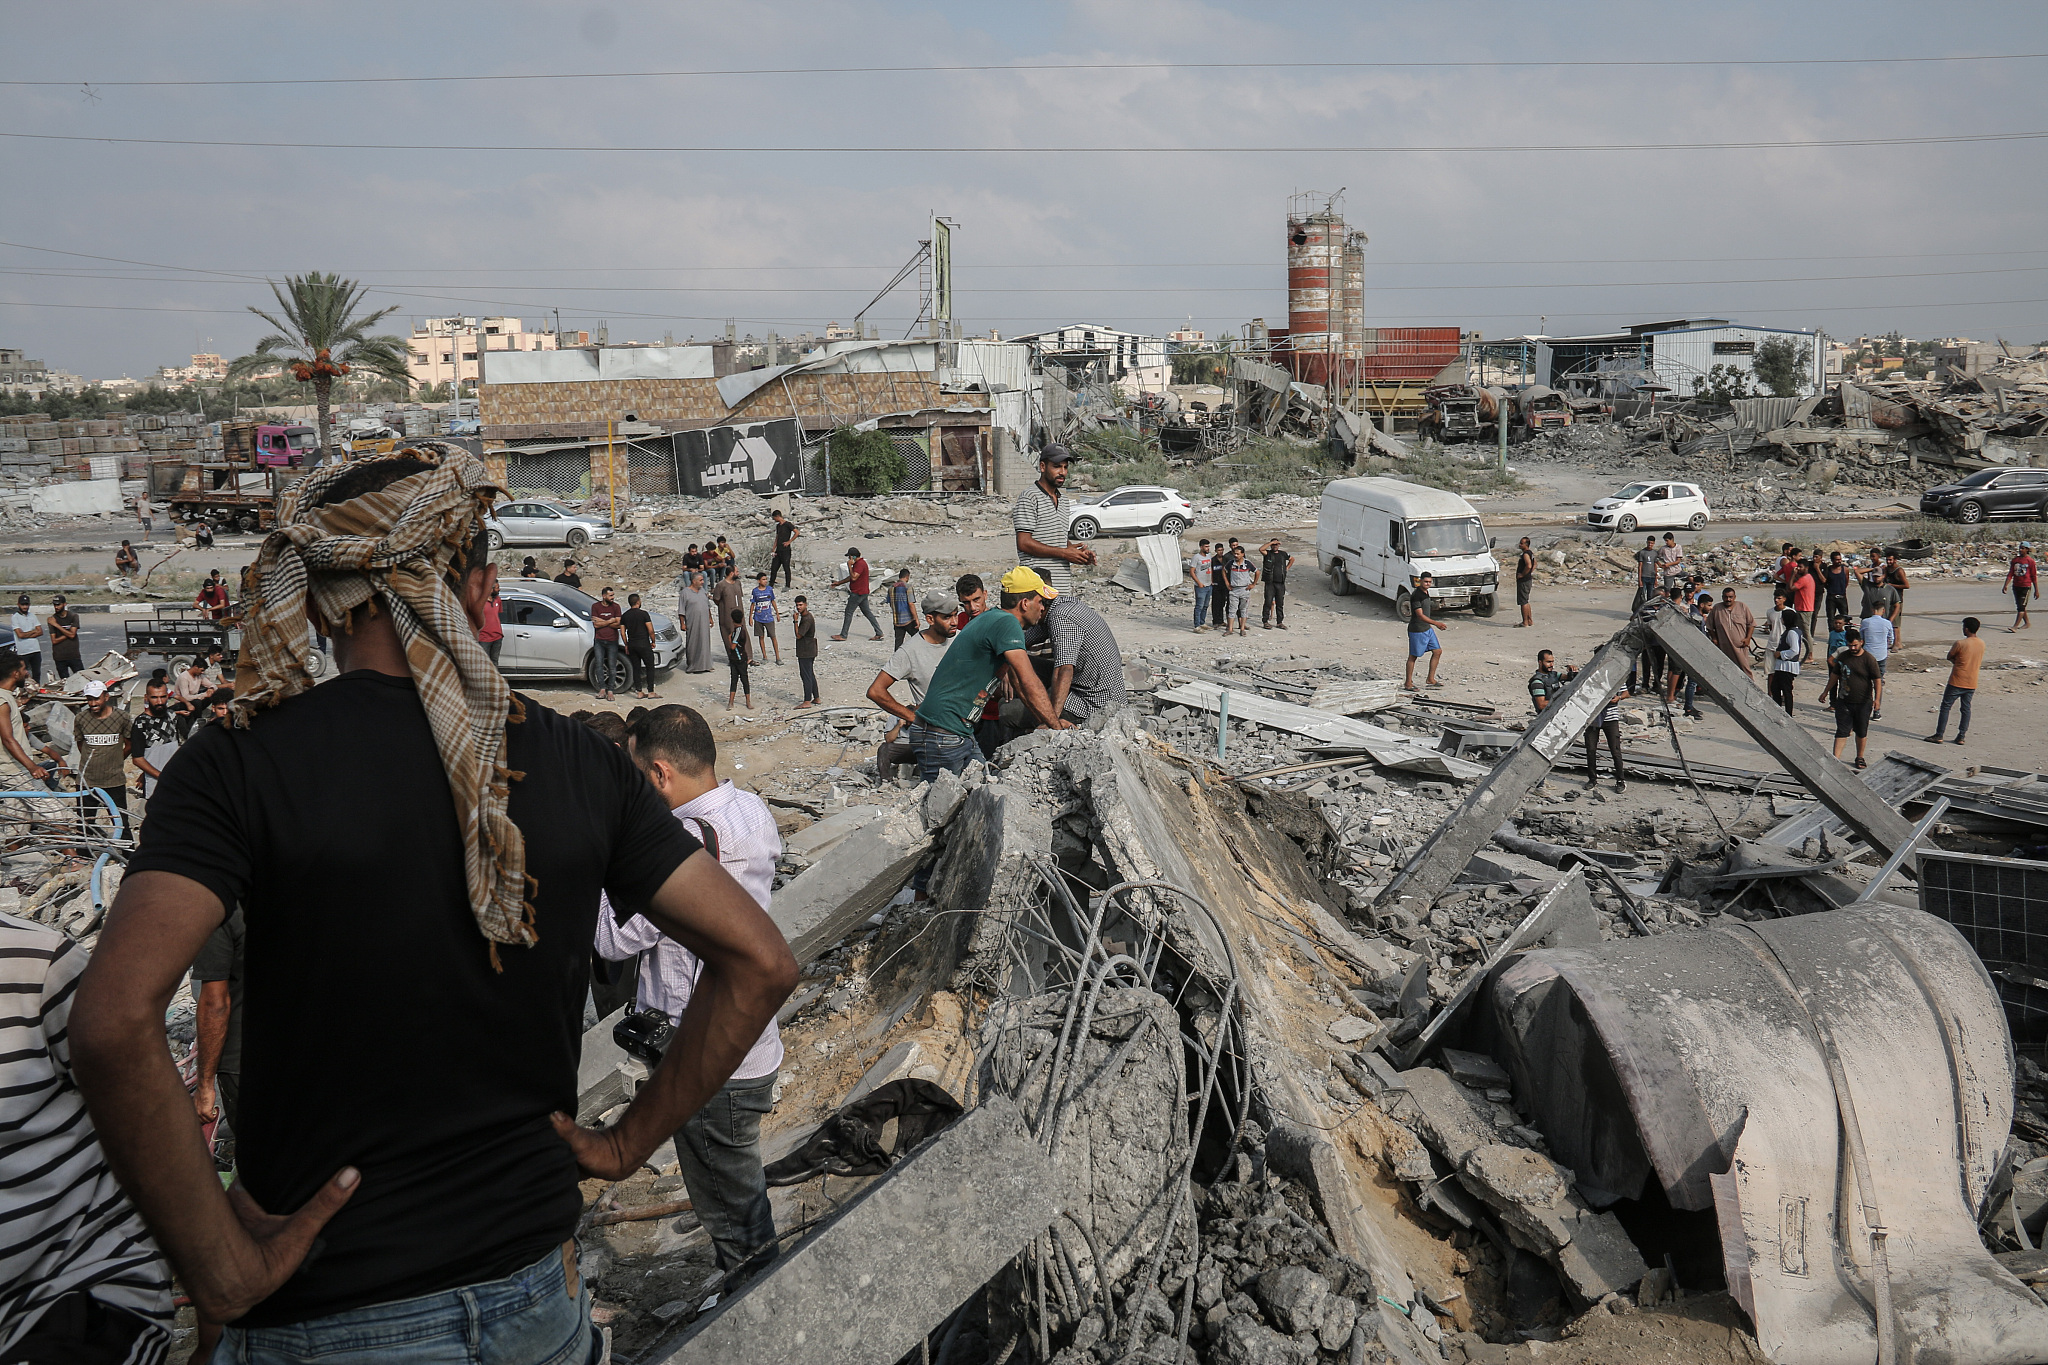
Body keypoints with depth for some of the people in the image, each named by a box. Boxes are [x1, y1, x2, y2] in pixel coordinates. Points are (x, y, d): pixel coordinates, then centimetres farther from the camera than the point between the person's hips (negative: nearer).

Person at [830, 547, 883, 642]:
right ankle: (879, 633, 9)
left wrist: (849, 566, -19)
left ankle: (843, 635, 1)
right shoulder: (858, 563, 16)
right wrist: (838, 583, 26)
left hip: (858, 593, -11)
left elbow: (854, 577, -27)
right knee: (867, 612, 11)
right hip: (862, 593, 11)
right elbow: (851, 577, 25)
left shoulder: (860, 564, -17)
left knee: (848, 612, -4)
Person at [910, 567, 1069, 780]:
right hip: (943, 735, -10)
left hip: (961, 731, 10)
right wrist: (1056, 727, -13)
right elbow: (1029, 683, -20)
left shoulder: (993, 618, 16)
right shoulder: (1006, 623, -16)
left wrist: (1051, 721, 15)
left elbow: (1018, 680, 21)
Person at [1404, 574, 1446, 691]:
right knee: (1413, 656, -1)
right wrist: (1436, 623, -33)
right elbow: (1420, 615, -26)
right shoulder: (1416, 595, -20)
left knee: (1437, 651, 9)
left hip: (1427, 629, 9)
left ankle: (1430, 680, 18)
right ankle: (1408, 684, 9)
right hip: (1417, 630, -9)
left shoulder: (1426, 592, 9)